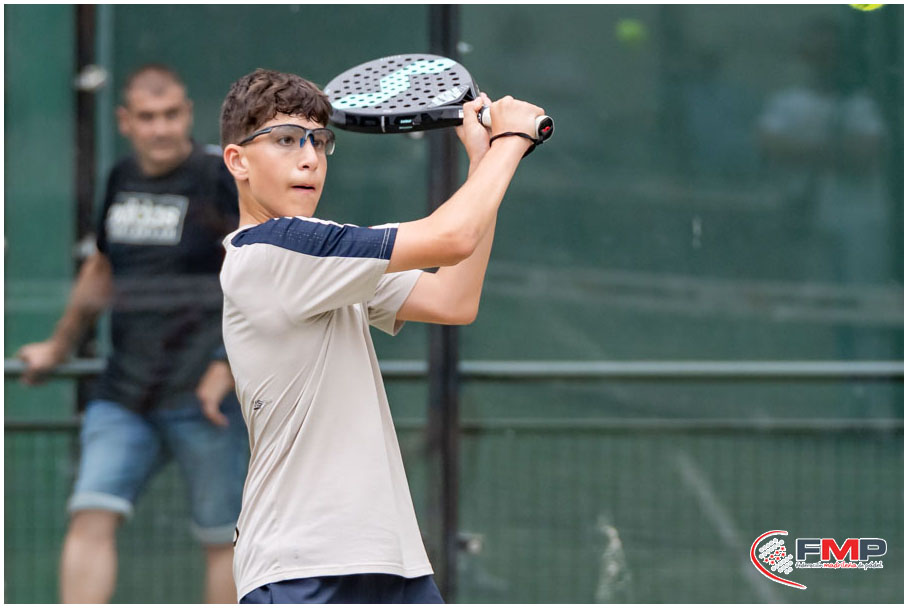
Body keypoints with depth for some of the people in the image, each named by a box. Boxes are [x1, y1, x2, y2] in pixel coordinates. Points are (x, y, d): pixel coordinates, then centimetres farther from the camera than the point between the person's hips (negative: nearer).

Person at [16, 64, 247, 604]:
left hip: (202, 396, -5)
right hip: (123, 394, 5)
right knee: (92, 517, -9)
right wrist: (59, 348, 39)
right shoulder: (121, 180, 13)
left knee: (223, 538, 0)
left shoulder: (224, 178, -6)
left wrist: (228, 367, -18)